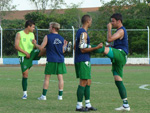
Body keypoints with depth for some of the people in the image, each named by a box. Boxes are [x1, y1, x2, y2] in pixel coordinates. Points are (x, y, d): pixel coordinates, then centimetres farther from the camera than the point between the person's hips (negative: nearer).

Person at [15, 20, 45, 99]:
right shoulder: (19, 34, -5)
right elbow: (16, 46, -13)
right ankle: (25, 93, 4)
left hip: (32, 53, 4)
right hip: (23, 56, -4)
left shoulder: (32, 35, 10)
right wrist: (25, 52, -18)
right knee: (25, 74, -3)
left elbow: (35, 46, 16)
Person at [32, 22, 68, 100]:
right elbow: (63, 51, 12)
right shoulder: (61, 38, 9)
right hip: (60, 60, 4)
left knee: (47, 78, 2)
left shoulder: (47, 37, -5)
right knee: (60, 78, 4)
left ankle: (44, 95, 2)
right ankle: (60, 95, 2)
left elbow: (41, 48, -7)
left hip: (51, 60, -4)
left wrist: (35, 43, 10)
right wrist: (65, 45, 30)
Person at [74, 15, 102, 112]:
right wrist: (96, 48, -18)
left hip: (84, 61, 10)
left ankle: (88, 104, 16)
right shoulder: (83, 33, -16)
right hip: (83, 61, -10)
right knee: (83, 82, -7)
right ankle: (79, 106, -5)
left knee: (88, 82, 13)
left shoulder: (80, 31, 15)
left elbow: (75, 47, 21)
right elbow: (83, 49, -20)